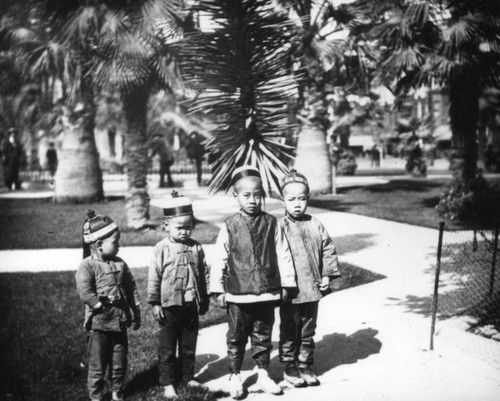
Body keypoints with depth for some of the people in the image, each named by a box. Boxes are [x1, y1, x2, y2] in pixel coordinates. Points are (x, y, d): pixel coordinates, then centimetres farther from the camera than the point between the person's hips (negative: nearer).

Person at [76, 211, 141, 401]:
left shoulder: (120, 264, 6)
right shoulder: (87, 266, -13)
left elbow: (131, 289, 11)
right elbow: (85, 293, -22)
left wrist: (136, 313, 10)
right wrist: (102, 306, -21)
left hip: (120, 322, 6)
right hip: (99, 324, -6)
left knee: (120, 362, 15)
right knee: (97, 365, 5)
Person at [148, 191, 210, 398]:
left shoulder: (196, 248, 0)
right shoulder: (162, 249, -9)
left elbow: (203, 274, 9)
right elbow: (154, 278, -7)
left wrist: (204, 300, 11)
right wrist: (155, 303, -8)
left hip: (191, 306, 3)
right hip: (170, 306, -3)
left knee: (189, 346, 15)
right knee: (167, 348, 7)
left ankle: (188, 377, 30)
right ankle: (168, 383, 17)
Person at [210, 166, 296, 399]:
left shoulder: (271, 224, -2)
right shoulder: (229, 227, -6)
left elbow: (282, 255, 2)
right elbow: (219, 260, -3)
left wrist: (286, 283, 2)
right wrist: (218, 290, -3)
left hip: (267, 294, 1)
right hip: (237, 295, -1)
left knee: (263, 337, 14)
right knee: (236, 338, 11)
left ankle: (263, 375, 28)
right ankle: (235, 377, 24)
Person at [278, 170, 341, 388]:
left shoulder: (316, 226, 2)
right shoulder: (280, 227, -9)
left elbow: (328, 249, 9)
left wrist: (327, 274, 2)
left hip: (312, 290, 4)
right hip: (290, 291, -3)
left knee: (308, 332, 15)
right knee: (289, 332, 9)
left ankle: (305, 366, 28)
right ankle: (289, 368, 23)